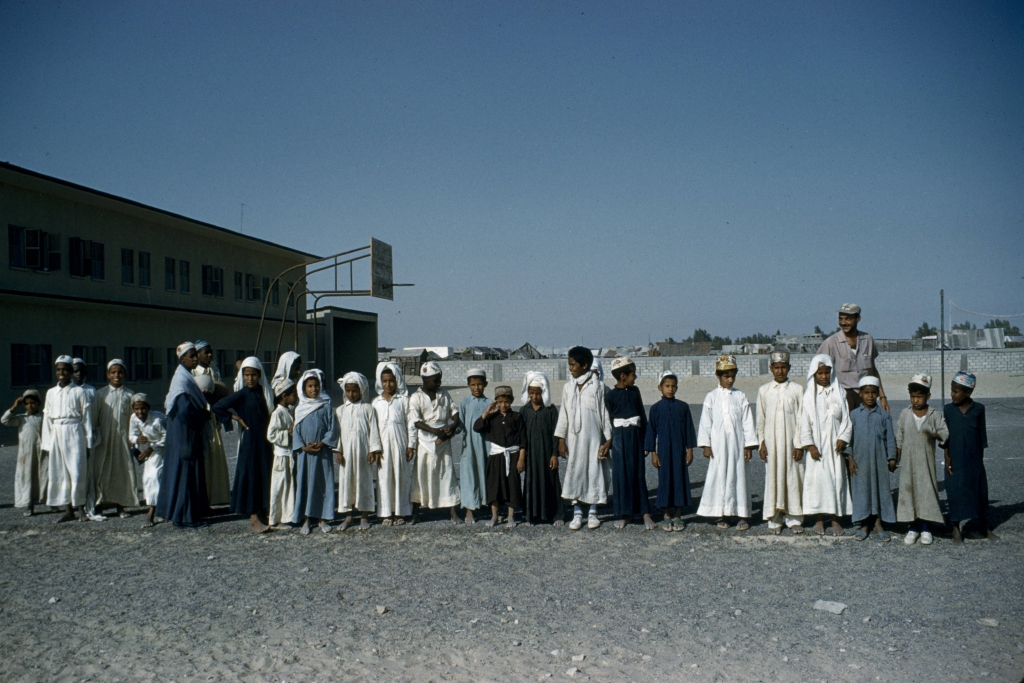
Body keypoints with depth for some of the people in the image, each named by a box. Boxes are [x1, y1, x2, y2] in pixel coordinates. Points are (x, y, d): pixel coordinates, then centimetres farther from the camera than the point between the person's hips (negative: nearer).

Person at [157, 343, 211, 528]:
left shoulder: (187, 377, 14)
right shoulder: (181, 379, -17)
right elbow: (185, 411, -24)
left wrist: (204, 397, 3)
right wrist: (205, 415, -10)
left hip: (191, 435, 10)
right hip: (184, 436, -10)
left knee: (192, 473, 13)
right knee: (185, 471, -4)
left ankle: (192, 511, 20)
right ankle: (183, 516, 3)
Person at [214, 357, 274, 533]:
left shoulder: (267, 393, 5)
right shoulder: (241, 395, -9)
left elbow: (272, 413, 19)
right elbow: (217, 407, -14)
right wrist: (237, 419, -10)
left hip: (265, 440, 5)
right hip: (249, 441, -5)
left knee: (265, 476, 8)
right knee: (250, 475, -2)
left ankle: (260, 514, 19)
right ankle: (253, 519, 1)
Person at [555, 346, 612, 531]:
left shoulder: (598, 387, -4)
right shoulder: (568, 387, 4)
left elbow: (605, 413, -2)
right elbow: (564, 414, 6)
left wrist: (608, 439, -5)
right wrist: (561, 439, 1)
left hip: (593, 438, -2)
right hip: (573, 438, 2)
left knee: (594, 472, 3)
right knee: (574, 473, 3)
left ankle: (592, 513, 16)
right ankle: (577, 514, 11)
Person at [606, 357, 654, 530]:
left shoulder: (635, 391, 6)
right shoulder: (610, 395, -5)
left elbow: (643, 416, 9)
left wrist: (645, 440, 6)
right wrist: (609, 442, -6)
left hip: (636, 437, 3)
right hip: (620, 438, -3)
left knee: (639, 474, 5)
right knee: (621, 475, 2)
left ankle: (645, 513, 8)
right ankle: (623, 514, 10)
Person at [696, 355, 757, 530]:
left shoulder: (740, 396, 5)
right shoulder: (711, 397, 2)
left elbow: (747, 422, 4)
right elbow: (705, 422, 2)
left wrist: (749, 445, 0)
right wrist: (706, 445, -3)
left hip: (737, 444, 1)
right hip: (718, 445, -1)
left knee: (739, 476, 2)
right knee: (718, 476, 1)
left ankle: (743, 515, 8)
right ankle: (720, 515, 10)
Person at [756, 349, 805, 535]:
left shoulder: (796, 390, 1)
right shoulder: (764, 391, 4)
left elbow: (800, 419, 1)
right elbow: (760, 420, 6)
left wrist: (799, 444, -4)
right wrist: (761, 443, 0)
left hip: (791, 441, 0)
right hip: (771, 441, 0)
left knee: (793, 477, 1)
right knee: (773, 477, 1)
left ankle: (793, 518, 11)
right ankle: (774, 519, 8)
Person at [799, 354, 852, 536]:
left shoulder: (839, 392, 4)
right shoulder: (809, 395, 0)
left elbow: (846, 418, 4)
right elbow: (805, 421, -2)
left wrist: (842, 438, -7)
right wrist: (809, 445, -9)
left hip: (834, 445, 1)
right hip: (817, 444, -1)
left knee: (837, 478, 1)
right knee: (818, 478, -3)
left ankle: (835, 519, 10)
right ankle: (820, 519, 6)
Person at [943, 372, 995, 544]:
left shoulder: (978, 409, -3)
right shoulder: (948, 409, -4)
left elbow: (982, 434, 4)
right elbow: (945, 437, -1)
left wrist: (981, 458, 4)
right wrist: (947, 459, -4)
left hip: (974, 460, 1)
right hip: (955, 460, -1)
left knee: (980, 491, 10)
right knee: (955, 492, 3)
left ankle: (985, 528, 25)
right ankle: (956, 529, 15)